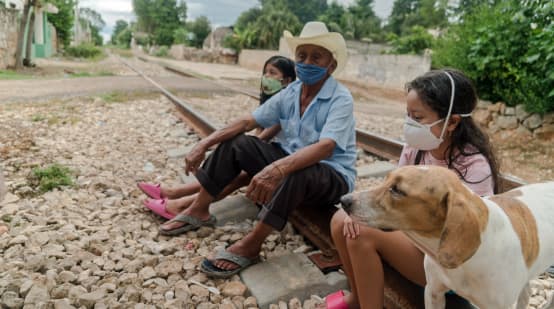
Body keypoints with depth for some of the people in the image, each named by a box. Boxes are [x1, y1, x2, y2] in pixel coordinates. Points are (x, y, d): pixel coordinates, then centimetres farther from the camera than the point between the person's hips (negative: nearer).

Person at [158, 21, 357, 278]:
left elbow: (325, 147, -35)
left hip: (332, 177, -6)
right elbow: (248, 121, 0)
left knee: (297, 173, -41)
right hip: (291, 162, 6)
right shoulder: (290, 93, 1)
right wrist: (205, 144, -11)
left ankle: (250, 245, -27)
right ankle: (199, 211, 2)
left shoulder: (341, 99, -18)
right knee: (234, 143, -4)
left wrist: (277, 168, -51)